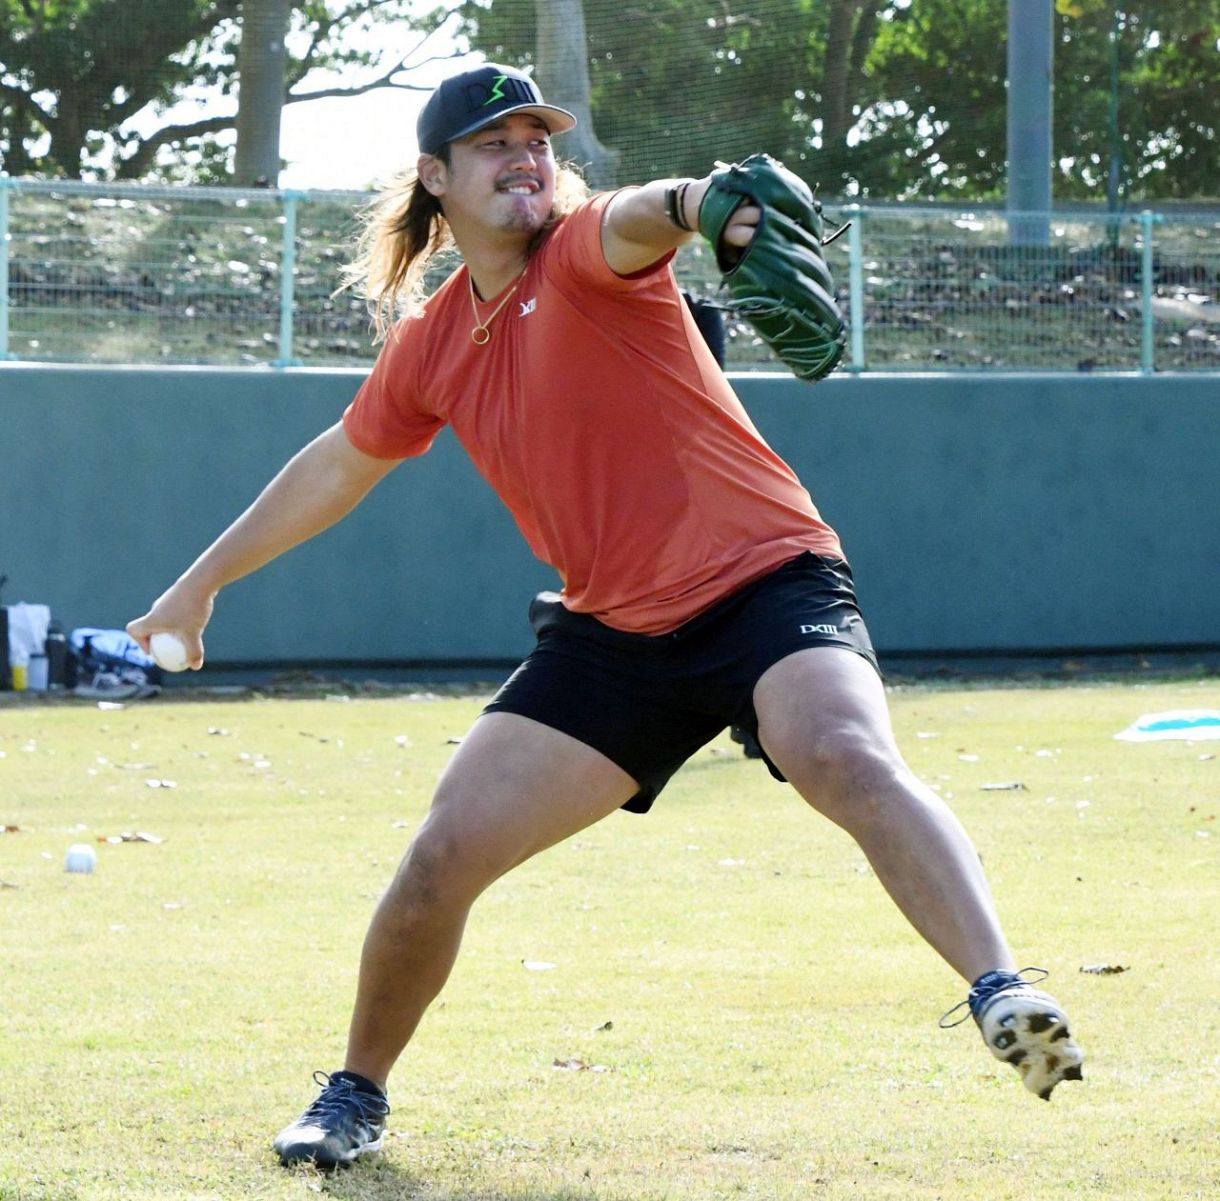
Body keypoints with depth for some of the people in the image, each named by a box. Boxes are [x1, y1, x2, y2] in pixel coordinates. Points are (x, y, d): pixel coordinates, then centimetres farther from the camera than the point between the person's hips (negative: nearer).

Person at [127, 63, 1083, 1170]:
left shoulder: (583, 253, -8)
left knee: (850, 758, -34)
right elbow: (340, 466, 27)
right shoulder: (431, 341, 9)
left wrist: (691, 203, -60)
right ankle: (357, 1095, 19)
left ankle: (1003, 995, -45)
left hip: (766, 581, -5)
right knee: (444, 854, -3)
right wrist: (203, 583, 33)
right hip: (612, 633, 5)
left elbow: (629, 220, -35)